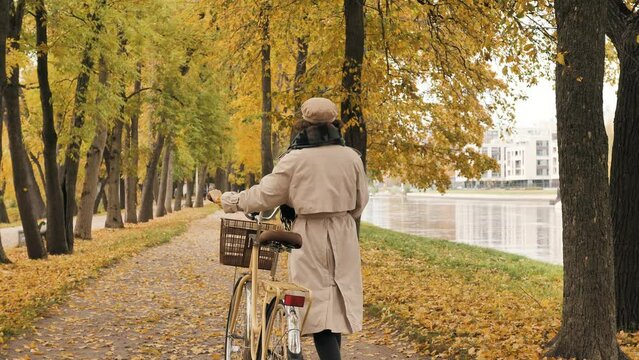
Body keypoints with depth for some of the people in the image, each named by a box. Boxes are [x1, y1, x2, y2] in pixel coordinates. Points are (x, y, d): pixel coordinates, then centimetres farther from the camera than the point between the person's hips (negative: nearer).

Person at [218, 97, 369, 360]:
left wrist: (232, 201, 11)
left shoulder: (295, 158, -9)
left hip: (310, 237, -4)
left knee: (318, 306, -2)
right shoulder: (351, 157, 1)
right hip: (343, 235, 4)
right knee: (337, 302, 14)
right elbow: (360, 202, 9)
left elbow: (266, 195, -4)